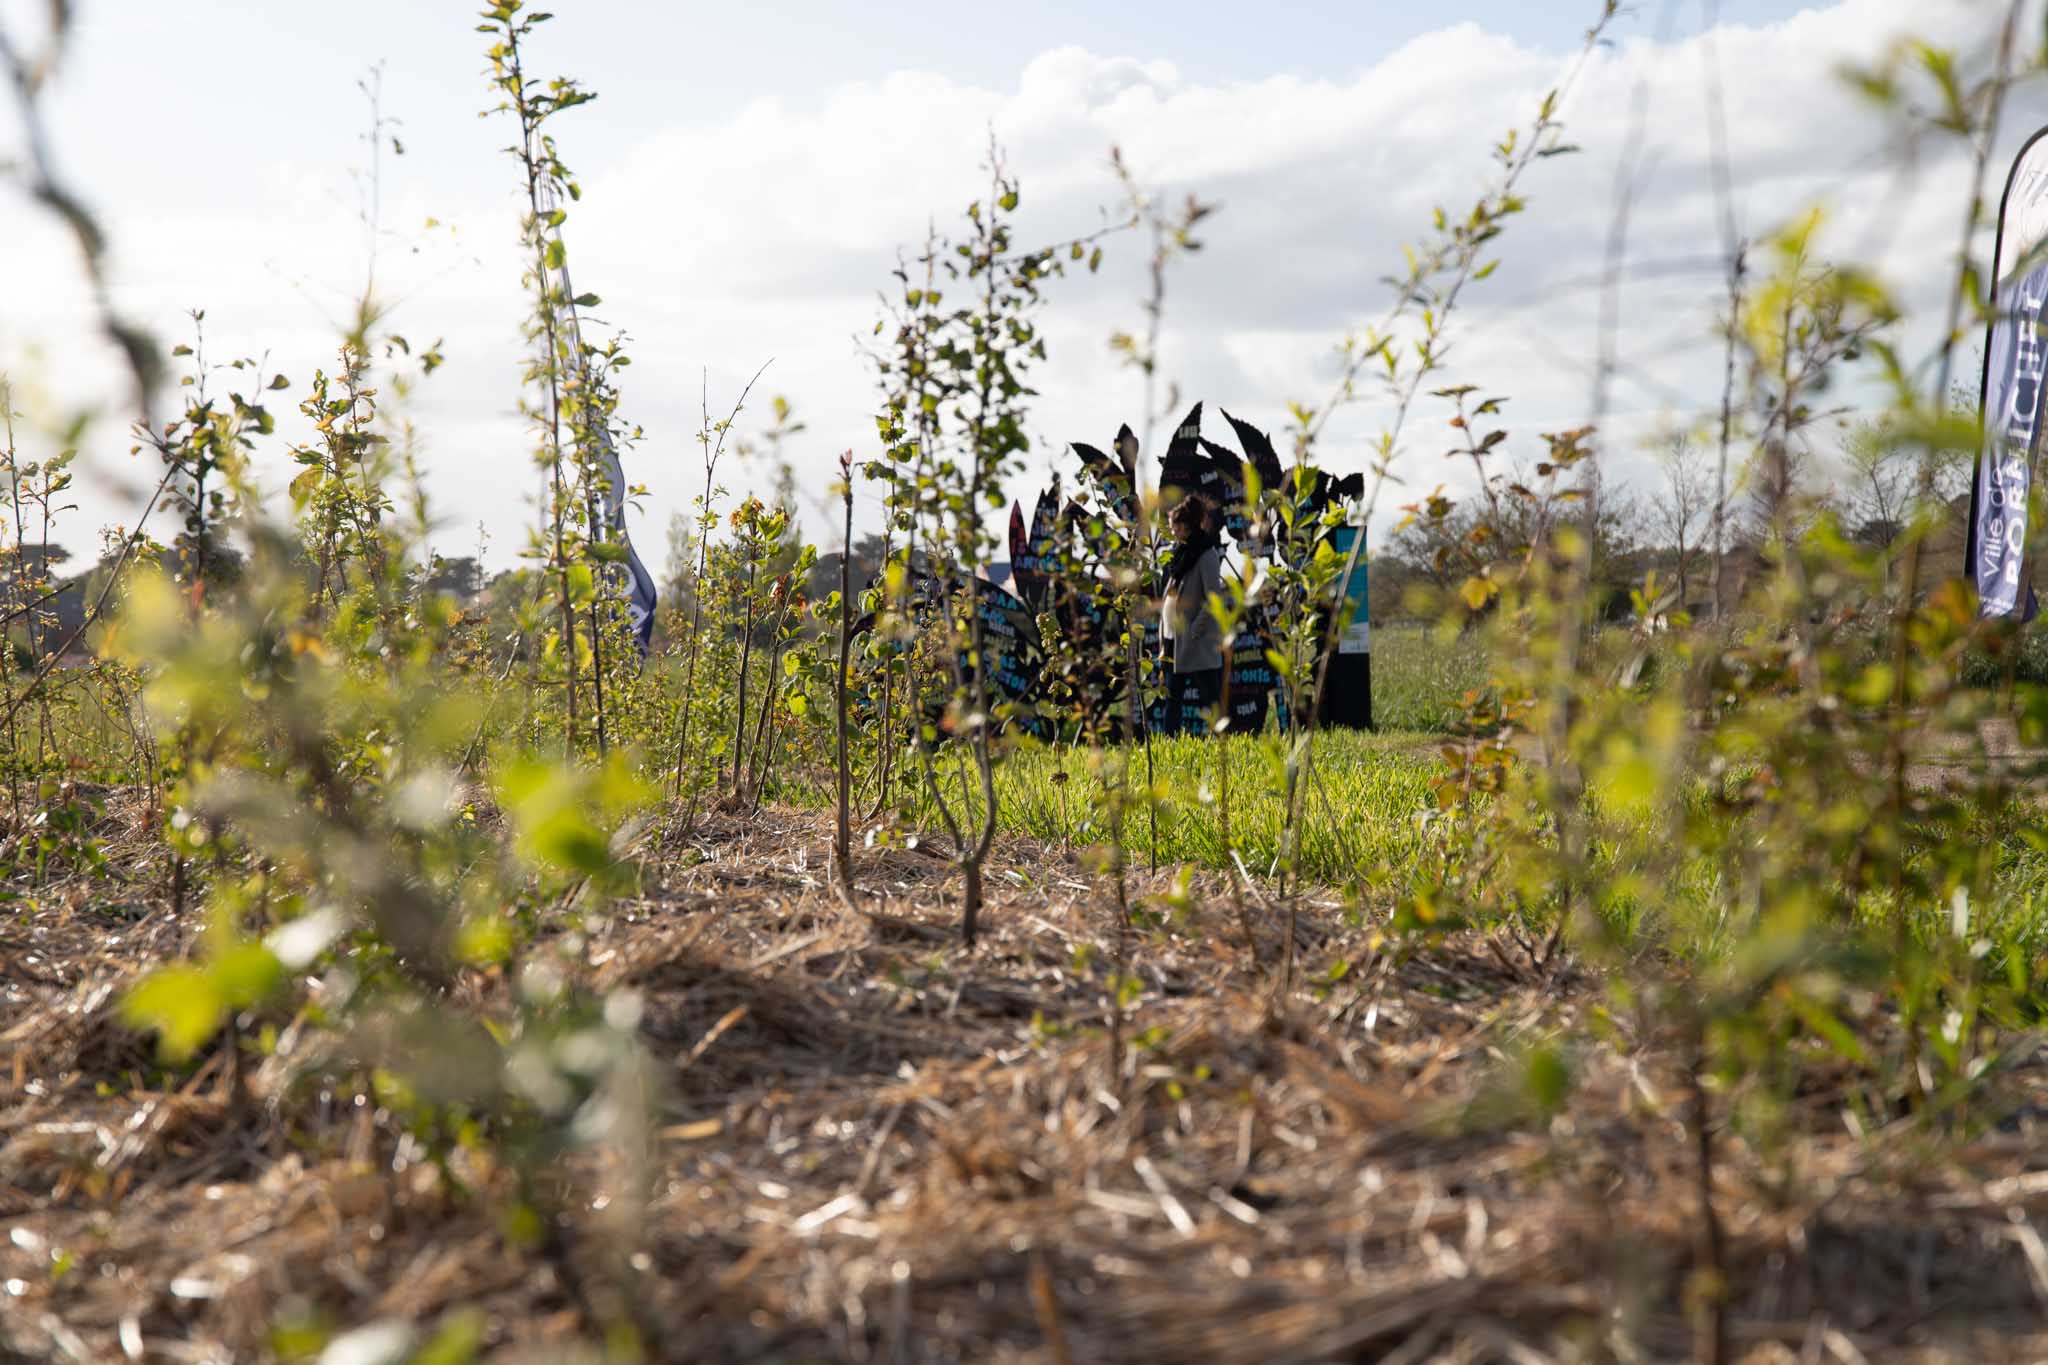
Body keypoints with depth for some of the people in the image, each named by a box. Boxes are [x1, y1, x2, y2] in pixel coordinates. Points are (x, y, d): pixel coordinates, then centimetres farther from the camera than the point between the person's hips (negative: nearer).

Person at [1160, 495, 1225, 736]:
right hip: (1174, 635, 9)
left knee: (1209, 696, -4)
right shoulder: (1181, 551, 15)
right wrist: (1164, 628, 11)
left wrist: (1193, 632, -17)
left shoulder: (1207, 554, -11)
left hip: (1197, 643, -9)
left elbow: (1213, 600, -16)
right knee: (1172, 695, 10)